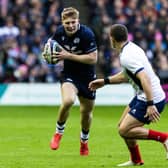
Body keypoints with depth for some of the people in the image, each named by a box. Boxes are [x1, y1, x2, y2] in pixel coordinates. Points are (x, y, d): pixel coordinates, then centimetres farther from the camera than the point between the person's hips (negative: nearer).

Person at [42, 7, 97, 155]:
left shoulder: (87, 34, -21)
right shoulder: (59, 32, -7)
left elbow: (93, 59, -24)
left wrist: (69, 56, -27)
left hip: (87, 76, -1)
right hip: (69, 74, 1)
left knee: (86, 112, 11)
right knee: (68, 100, -28)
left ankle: (84, 141, 41)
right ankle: (59, 132, -2)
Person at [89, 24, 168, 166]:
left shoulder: (127, 57, -22)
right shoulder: (131, 48, 9)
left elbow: (145, 79, -31)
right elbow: (126, 75, 24)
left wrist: (150, 105, -34)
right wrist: (105, 81, 24)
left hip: (152, 99, -10)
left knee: (124, 131, -10)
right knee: (123, 125, 16)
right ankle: (136, 161, 26)